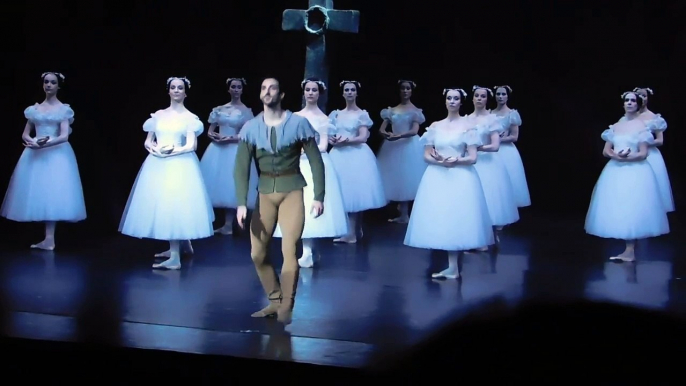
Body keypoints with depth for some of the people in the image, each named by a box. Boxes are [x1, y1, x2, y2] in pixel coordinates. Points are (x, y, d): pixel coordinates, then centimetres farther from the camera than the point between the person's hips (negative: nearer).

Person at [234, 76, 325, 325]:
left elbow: (316, 161, -2)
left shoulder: (299, 123, -6)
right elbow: (241, 167, -6)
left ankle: (286, 307, 1)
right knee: (258, 253, 4)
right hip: (265, 193, 3)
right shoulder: (251, 128, -2)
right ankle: (275, 301, 21)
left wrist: (319, 196, -7)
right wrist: (241, 202, -15)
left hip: (292, 191, -3)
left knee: (289, 250, -11)